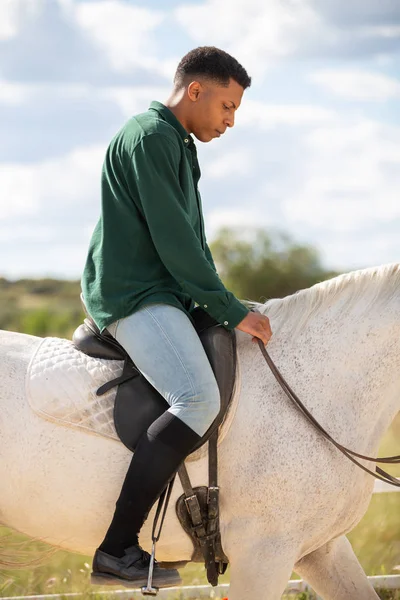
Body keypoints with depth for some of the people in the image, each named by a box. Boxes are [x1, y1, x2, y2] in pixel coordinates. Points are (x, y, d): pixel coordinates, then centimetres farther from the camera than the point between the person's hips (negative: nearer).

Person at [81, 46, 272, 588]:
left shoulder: (179, 146, 22)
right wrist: (231, 310, -15)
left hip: (163, 292, 11)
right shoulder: (149, 137, -11)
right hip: (133, 294, -11)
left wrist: (225, 306, 15)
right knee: (199, 398, -28)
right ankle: (117, 549, -28)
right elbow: (174, 240, -17)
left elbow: (189, 241, 25)